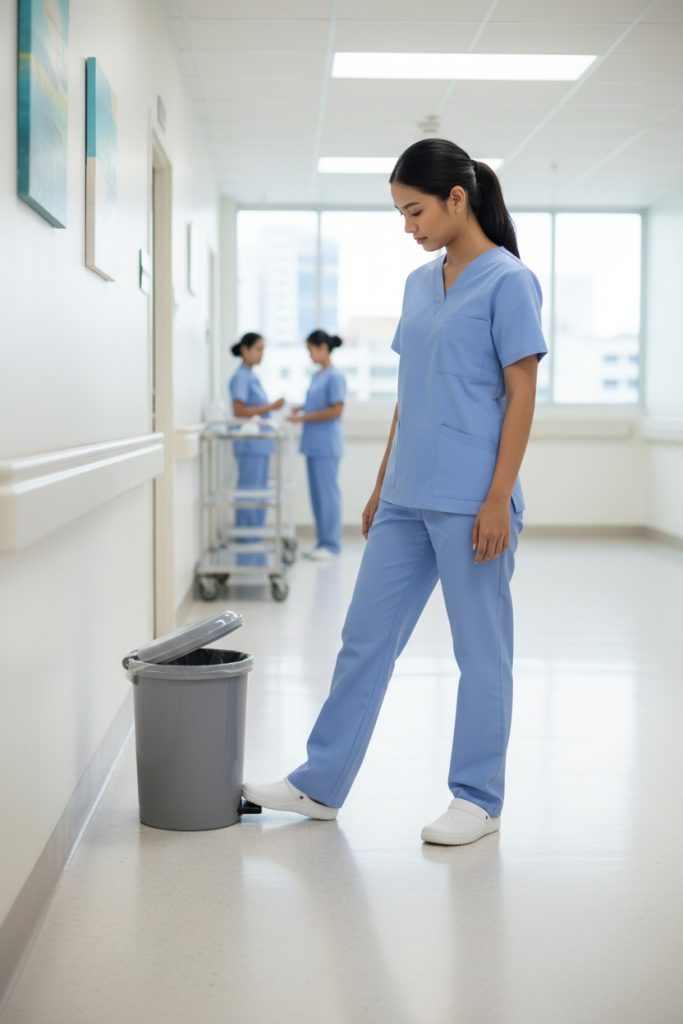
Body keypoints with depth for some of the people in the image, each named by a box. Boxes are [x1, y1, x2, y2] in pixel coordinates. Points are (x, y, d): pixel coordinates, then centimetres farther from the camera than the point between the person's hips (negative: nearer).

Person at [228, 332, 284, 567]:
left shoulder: (251, 377, 16)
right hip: (250, 445, -9)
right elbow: (239, 411, -17)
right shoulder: (241, 377, -11)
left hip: (260, 444, 9)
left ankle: (255, 545, 18)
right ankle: (246, 546, -1)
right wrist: (270, 407, -19)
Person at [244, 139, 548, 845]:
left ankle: (477, 800, 18)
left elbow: (521, 395, -12)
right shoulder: (419, 283, 14)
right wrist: (381, 487, 17)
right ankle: (320, 784, 21)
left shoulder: (508, 281, -9)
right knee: (365, 639, 11)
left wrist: (498, 499, -17)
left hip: (470, 502, -8)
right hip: (407, 500, 8)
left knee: (481, 651, 5)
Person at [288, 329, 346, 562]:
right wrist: (301, 408, 5)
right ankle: (322, 542, 16)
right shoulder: (317, 376, 14)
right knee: (317, 495, 10)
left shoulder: (335, 377, -11)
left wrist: (305, 417, -16)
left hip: (326, 446, -9)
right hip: (313, 444, 9)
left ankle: (331, 545, 2)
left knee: (327, 494, -4)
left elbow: (336, 410, -16)